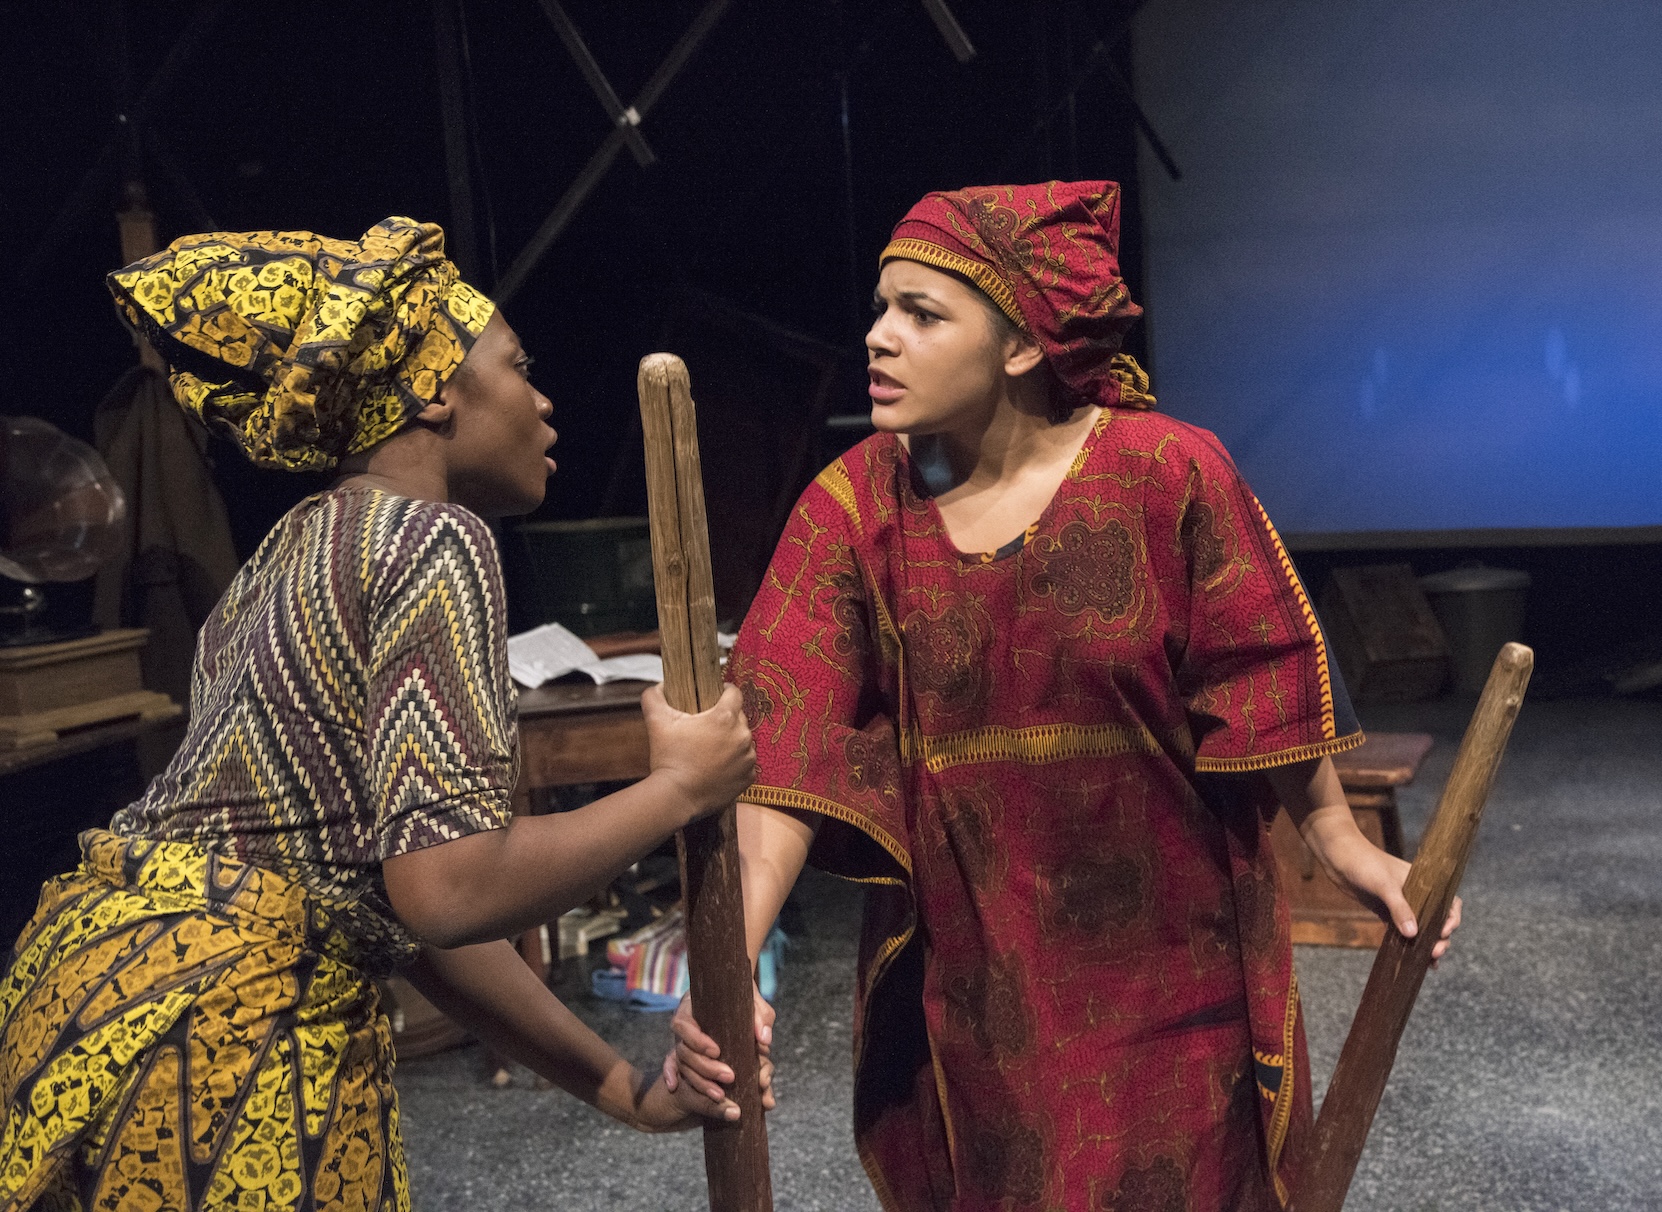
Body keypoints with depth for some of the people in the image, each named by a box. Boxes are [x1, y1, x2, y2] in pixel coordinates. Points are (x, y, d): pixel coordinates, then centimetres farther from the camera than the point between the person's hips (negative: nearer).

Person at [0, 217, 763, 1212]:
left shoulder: (304, 544, 16)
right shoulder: (433, 539, -13)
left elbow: (394, 895, 12)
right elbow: (447, 889, -24)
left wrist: (614, 1082, 10)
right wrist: (680, 787, -10)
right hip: (217, 1028, -9)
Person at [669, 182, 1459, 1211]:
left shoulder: (1166, 473, -14)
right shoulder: (855, 504, -10)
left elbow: (1260, 676, -5)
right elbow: (786, 744, -17)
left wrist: (1341, 841, -8)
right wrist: (730, 960, -27)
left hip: (1162, 965, -2)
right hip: (963, 972, 2)